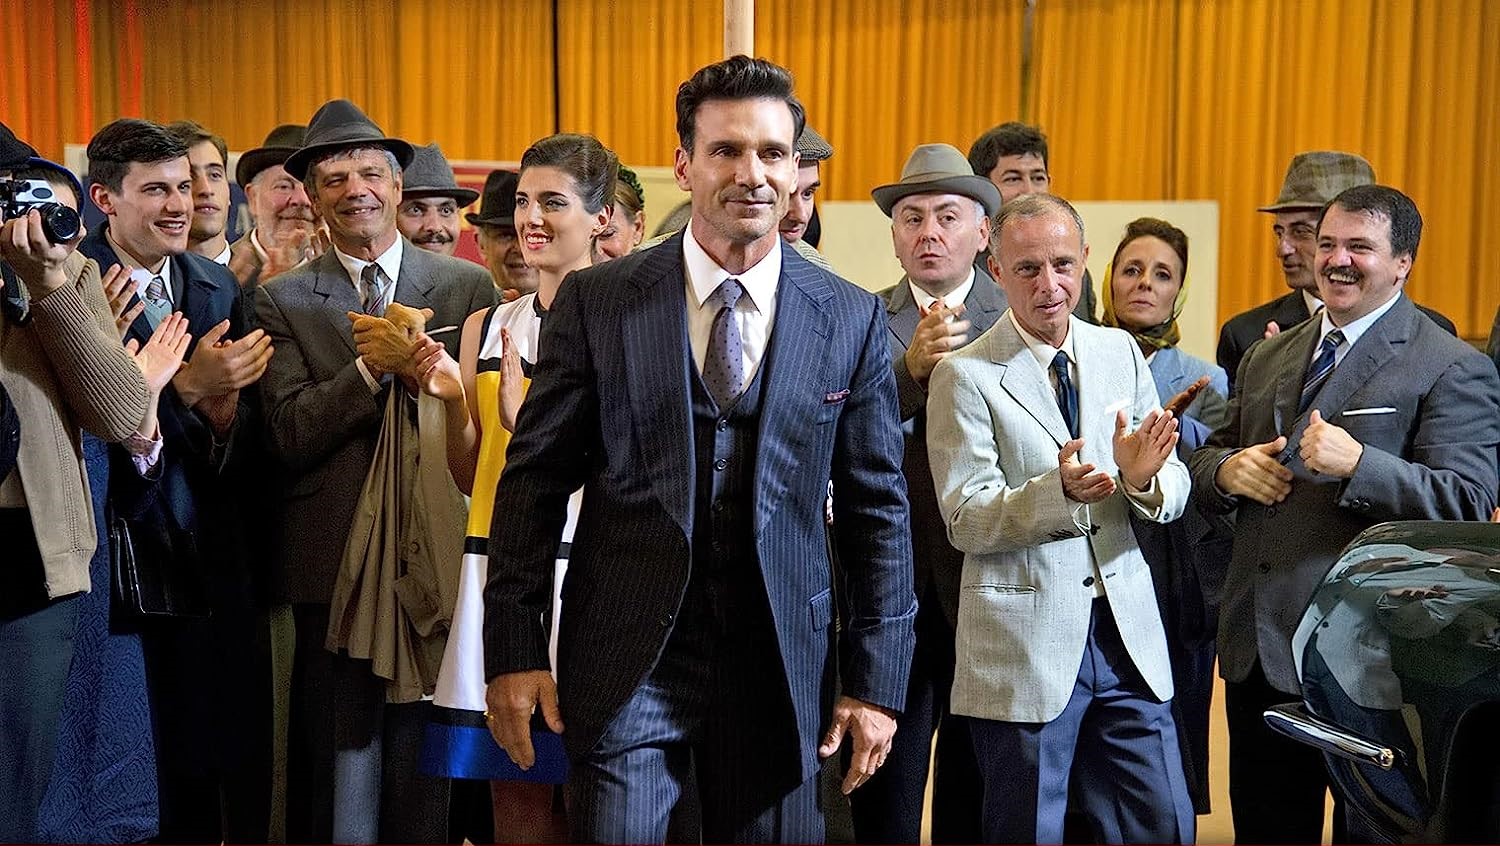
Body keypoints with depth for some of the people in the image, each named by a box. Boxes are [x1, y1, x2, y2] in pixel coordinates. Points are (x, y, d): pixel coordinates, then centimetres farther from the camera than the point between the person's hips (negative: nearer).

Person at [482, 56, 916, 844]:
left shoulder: (851, 319, 1)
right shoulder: (595, 301, -2)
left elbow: (877, 507, 4)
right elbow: (535, 477, 0)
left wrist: (876, 680, 2)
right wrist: (514, 649, -3)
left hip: (779, 665, 2)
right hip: (624, 660, -1)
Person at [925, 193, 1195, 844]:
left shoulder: (1122, 353, 7)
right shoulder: (966, 375, -7)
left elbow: (1174, 494, 5)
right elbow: (964, 520, -11)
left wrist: (1143, 477, -19)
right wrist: (1059, 491, -28)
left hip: (1129, 634, 4)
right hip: (1025, 642, -4)